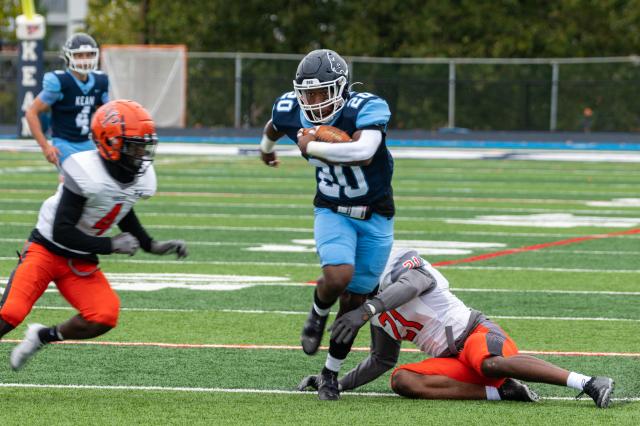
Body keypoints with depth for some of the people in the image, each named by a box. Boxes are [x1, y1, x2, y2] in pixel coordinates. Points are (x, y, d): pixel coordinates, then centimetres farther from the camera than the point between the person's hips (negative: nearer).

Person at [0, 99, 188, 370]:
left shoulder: (141, 179, -4)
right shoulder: (86, 174, -28)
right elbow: (62, 232, -26)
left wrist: (151, 245, 7)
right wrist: (111, 246, -24)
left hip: (82, 262, 7)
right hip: (47, 249, -7)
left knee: (104, 318, -14)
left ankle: (43, 337, 11)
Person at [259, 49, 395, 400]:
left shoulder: (367, 109, -25)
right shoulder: (292, 111, -11)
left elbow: (364, 153, -44)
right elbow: (274, 127, 15)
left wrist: (313, 146, -33)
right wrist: (266, 147, 37)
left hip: (375, 216, -1)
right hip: (332, 212, 1)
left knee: (355, 300, 5)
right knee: (338, 277, -27)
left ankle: (331, 373, 24)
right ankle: (318, 314, 7)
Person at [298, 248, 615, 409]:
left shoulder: (402, 264, -3)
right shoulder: (380, 315, 23)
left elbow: (409, 286, -27)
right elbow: (382, 361, 33)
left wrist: (365, 310, -40)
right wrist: (338, 384, 26)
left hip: (477, 334, -8)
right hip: (454, 361, 8)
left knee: (491, 364, -41)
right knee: (402, 381, -18)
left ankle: (590, 383, -40)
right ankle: (499, 391, -21)